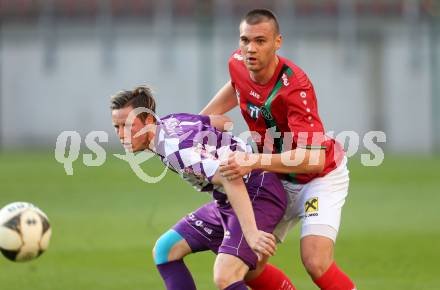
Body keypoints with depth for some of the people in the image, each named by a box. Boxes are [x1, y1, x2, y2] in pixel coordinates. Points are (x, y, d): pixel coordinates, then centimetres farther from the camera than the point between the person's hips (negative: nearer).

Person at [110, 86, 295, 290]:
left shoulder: (177, 147, -27)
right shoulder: (169, 121, 2)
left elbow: (233, 180, -37)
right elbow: (222, 121, 18)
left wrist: (251, 234, -44)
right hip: (227, 200, 11)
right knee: (165, 250, 11)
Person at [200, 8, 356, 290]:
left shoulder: (294, 86, -31)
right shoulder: (238, 64, -9)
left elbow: (315, 158, -39)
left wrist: (255, 161, -47)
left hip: (321, 178, -7)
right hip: (281, 181, 7)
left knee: (316, 263, -25)